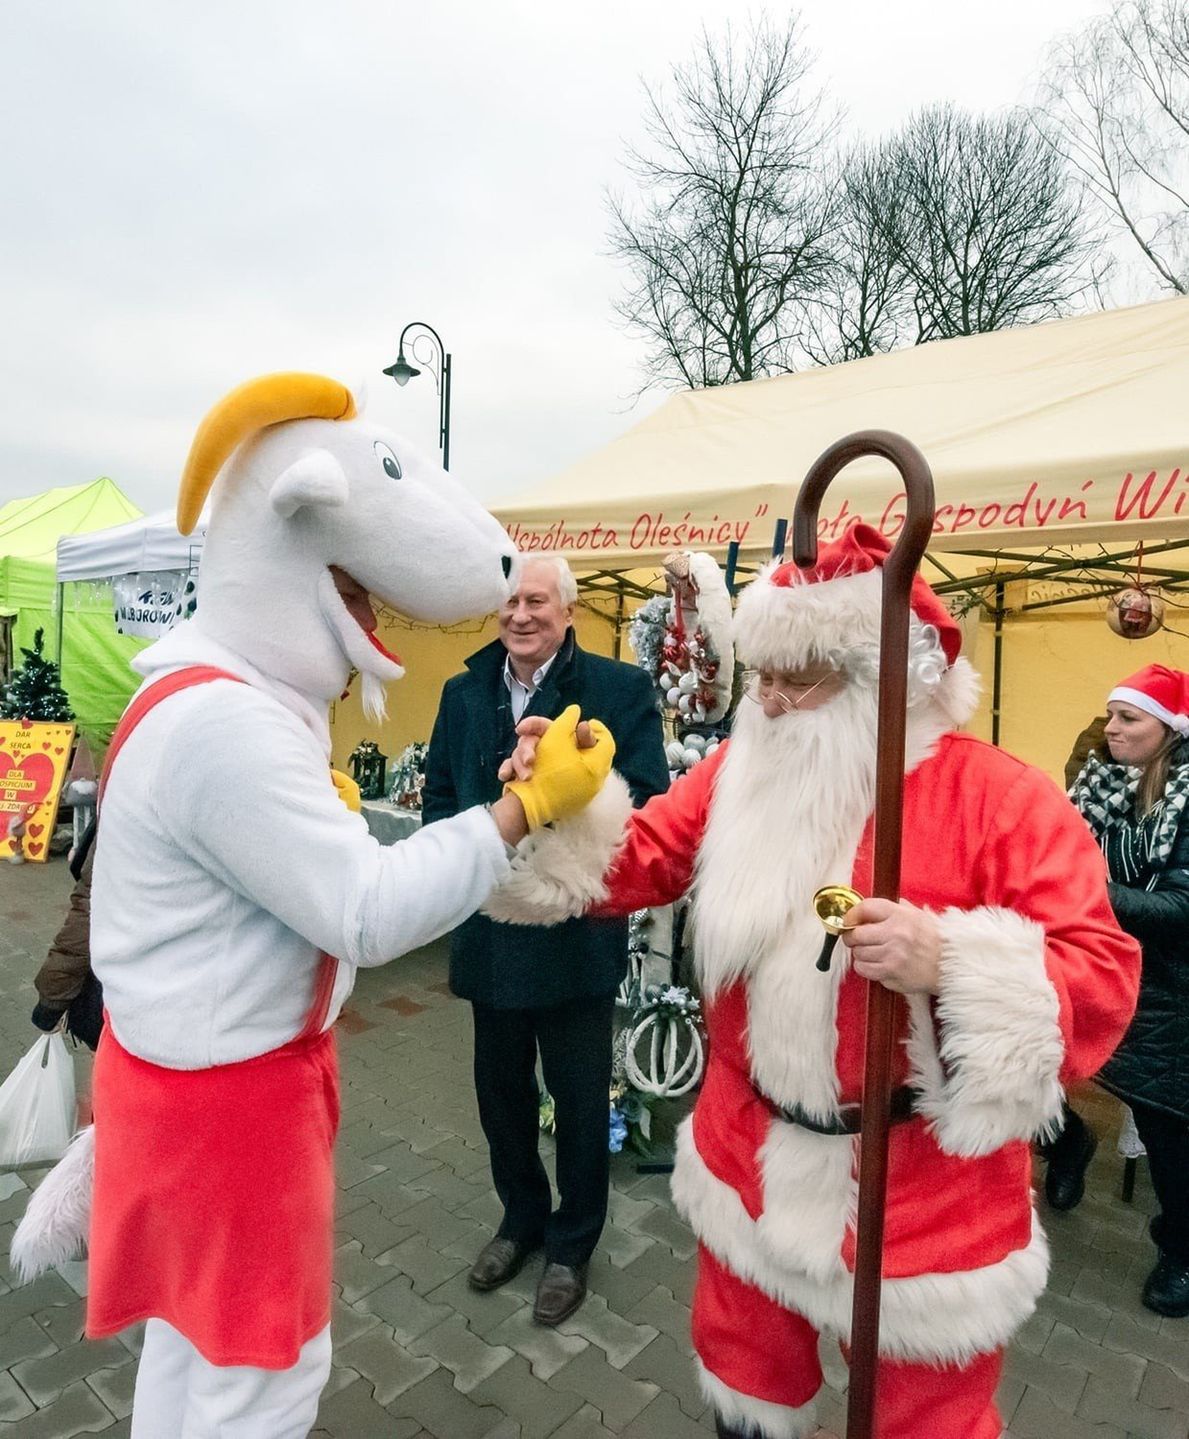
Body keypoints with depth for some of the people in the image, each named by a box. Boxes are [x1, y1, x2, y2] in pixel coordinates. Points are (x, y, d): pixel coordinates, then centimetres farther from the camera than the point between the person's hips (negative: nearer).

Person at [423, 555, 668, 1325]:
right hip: (489, 925, 4)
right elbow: (438, 799, 8)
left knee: (580, 1096, 13)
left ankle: (572, 1244, 38)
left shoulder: (620, 688, -9)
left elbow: (647, 801, -17)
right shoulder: (463, 693, 5)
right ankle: (522, 1217, 46)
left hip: (577, 932, -4)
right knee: (501, 1087, 20)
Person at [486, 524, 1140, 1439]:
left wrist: (952, 961, -33)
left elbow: (1101, 976, -17)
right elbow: (635, 864, 0)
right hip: (752, 1159, 5)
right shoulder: (742, 774, -2)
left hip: (924, 1194, -4)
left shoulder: (1000, 798, -17)